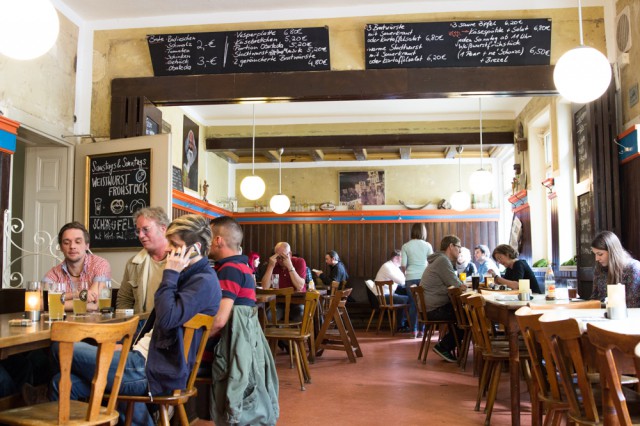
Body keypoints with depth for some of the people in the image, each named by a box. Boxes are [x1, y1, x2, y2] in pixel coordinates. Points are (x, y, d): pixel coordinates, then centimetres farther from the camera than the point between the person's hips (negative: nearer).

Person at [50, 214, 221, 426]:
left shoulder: (204, 281, -15)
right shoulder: (189, 275, 16)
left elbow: (167, 319, -26)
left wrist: (170, 275, -17)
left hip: (152, 371, -10)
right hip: (146, 357, 10)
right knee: (63, 383, 0)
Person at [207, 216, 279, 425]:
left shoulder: (229, 269, -16)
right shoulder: (240, 265, 15)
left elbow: (219, 320, -23)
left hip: (235, 341, -10)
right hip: (243, 338, 10)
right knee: (249, 405, 15)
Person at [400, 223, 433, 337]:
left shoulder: (406, 246, -1)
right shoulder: (427, 245, 0)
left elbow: (403, 265, -2)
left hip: (411, 278, 0)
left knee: (413, 304, 6)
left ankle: (413, 330, 9)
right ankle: (421, 330, 7)